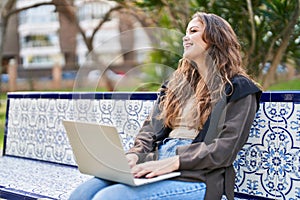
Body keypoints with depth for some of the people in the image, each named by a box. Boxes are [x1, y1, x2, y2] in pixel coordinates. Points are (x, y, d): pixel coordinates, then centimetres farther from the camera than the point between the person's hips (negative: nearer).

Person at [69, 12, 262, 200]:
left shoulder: (239, 89, 4)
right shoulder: (177, 83, 25)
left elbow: (226, 148, -8)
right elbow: (151, 128, 20)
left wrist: (172, 163, -20)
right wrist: (134, 155, -3)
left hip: (196, 176, -6)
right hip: (155, 164, 6)